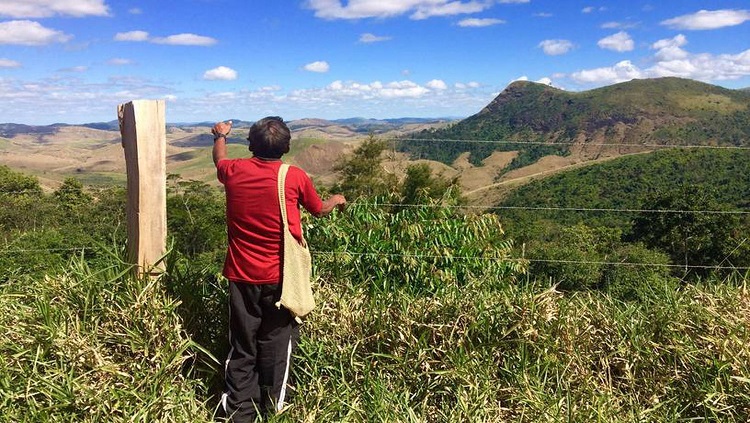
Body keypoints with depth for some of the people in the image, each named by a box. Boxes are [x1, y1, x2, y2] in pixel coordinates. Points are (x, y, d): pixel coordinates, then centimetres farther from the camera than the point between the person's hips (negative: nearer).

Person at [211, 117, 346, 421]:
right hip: (280, 278, -2)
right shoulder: (296, 177, -10)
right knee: (276, 346, 11)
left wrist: (220, 136, 44)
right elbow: (319, 210, 9)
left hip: (242, 276, 2)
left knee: (242, 347, 13)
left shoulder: (234, 171, -4)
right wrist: (336, 200, 32)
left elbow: (219, 159, 23)